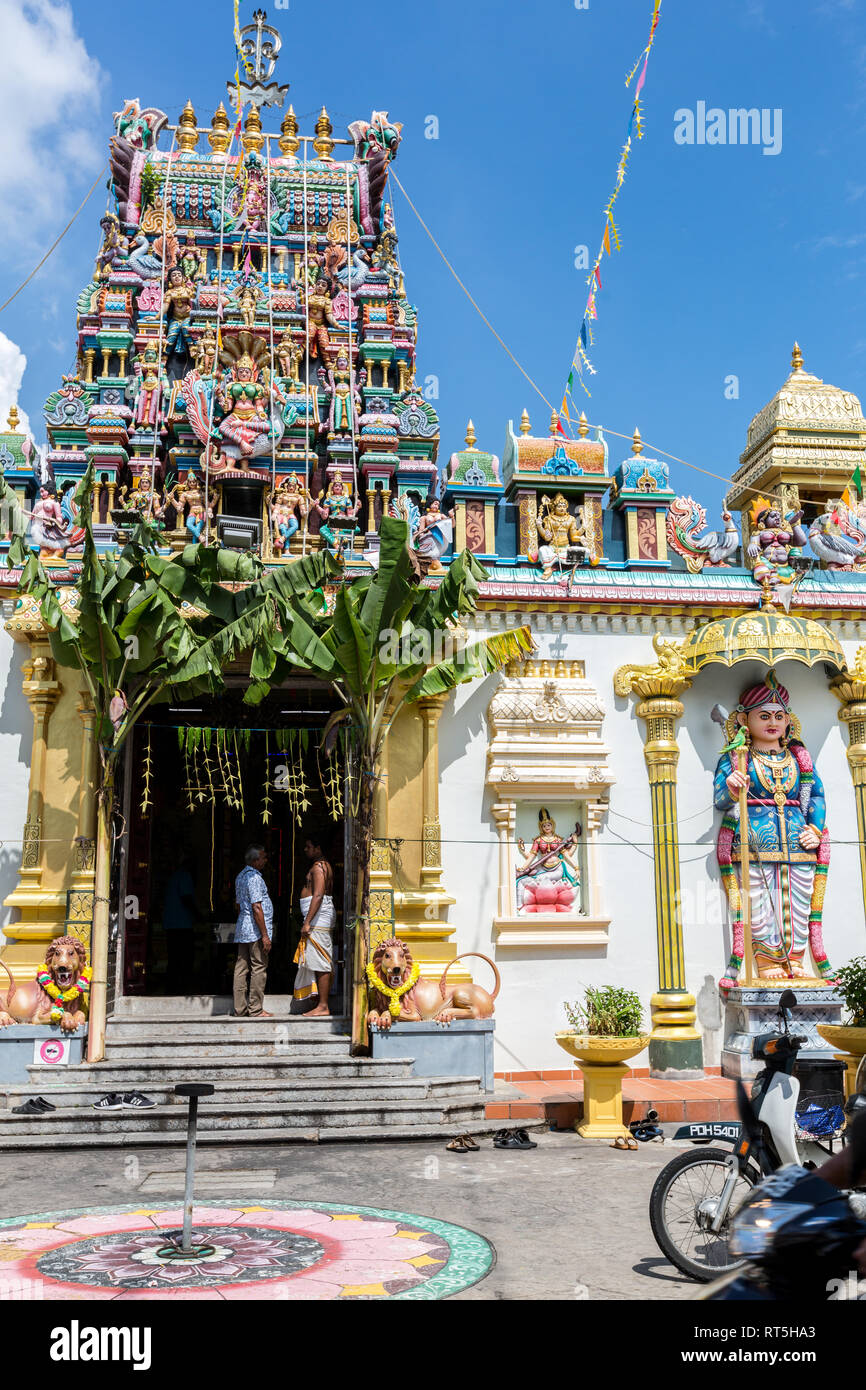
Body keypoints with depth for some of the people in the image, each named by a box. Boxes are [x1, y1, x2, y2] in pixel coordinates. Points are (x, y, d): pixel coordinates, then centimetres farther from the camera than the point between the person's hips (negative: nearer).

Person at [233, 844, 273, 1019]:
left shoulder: (240, 876, 16)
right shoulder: (254, 877, -14)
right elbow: (256, 908, -19)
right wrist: (265, 935, -18)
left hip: (242, 930, 10)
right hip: (255, 930, -10)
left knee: (241, 969, 8)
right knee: (258, 969, -4)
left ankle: (240, 1009, 11)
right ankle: (255, 1010, -2)